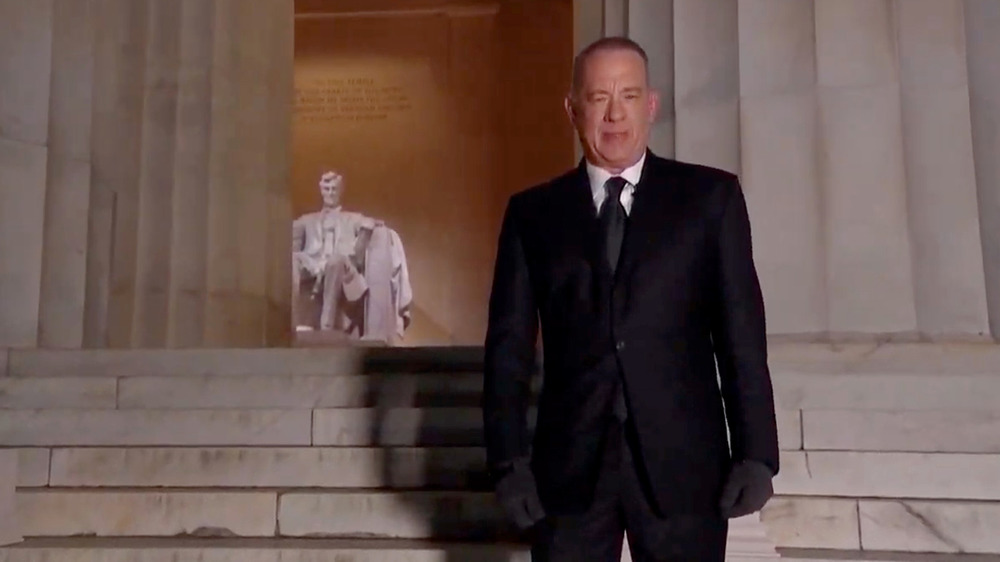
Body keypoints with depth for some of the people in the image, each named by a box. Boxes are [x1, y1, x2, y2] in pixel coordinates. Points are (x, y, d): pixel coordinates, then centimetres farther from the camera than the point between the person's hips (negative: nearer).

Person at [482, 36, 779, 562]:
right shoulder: (532, 212, 6)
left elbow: (741, 332, 2)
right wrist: (509, 459, -2)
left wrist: (755, 453, -3)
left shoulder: (710, 195, 4)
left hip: (681, 460, 0)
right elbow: (509, 346, 4)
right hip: (569, 463, 1)